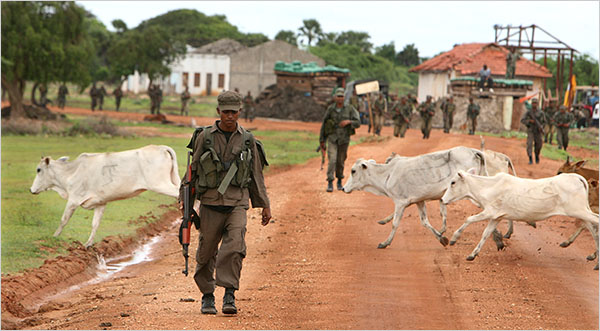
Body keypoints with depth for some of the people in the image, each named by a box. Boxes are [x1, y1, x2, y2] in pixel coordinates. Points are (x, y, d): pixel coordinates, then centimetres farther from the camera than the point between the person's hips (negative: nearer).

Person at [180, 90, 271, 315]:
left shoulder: (248, 140, 7)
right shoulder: (204, 137, 3)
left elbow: (256, 174, 15)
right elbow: (192, 169, 9)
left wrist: (264, 206, 15)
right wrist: (185, 198, 5)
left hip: (237, 203, 0)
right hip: (210, 203, 0)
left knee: (235, 246, -18)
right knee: (206, 252, 5)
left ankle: (229, 295, -16)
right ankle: (207, 296, 21)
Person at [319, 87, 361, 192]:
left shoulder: (349, 109, -4)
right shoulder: (330, 109, -2)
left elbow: (358, 123, -6)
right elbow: (323, 125, 5)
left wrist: (348, 121, -27)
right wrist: (321, 141, 5)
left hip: (344, 139, 1)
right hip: (332, 139, -1)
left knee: (340, 162, 12)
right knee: (332, 160, -16)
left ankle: (340, 181, 34)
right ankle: (330, 184, -16)